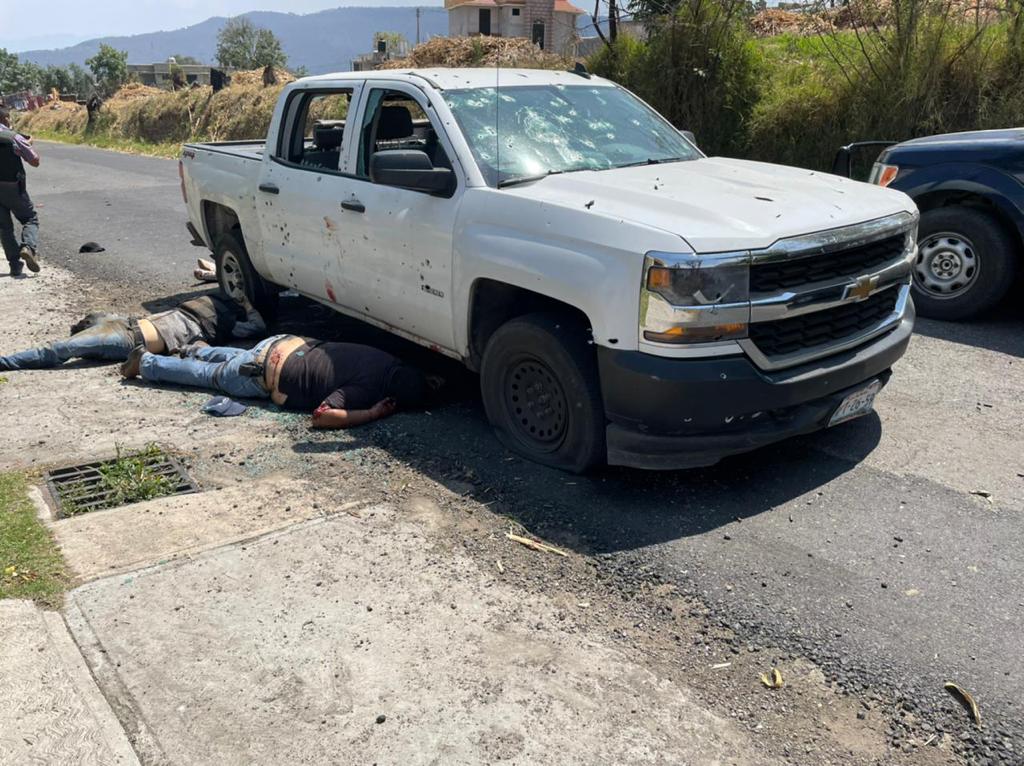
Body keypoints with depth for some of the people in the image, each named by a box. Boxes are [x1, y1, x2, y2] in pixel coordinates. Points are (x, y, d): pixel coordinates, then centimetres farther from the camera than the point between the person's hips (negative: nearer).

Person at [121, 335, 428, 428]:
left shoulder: (389, 364, -10)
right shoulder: (366, 390, -32)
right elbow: (321, 415, -40)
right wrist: (373, 413, -37)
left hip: (283, 344, 6)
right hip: (264, 376, -6)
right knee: (212, 376, 19)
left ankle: (199, 352, 55)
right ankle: (146, 363, 36)